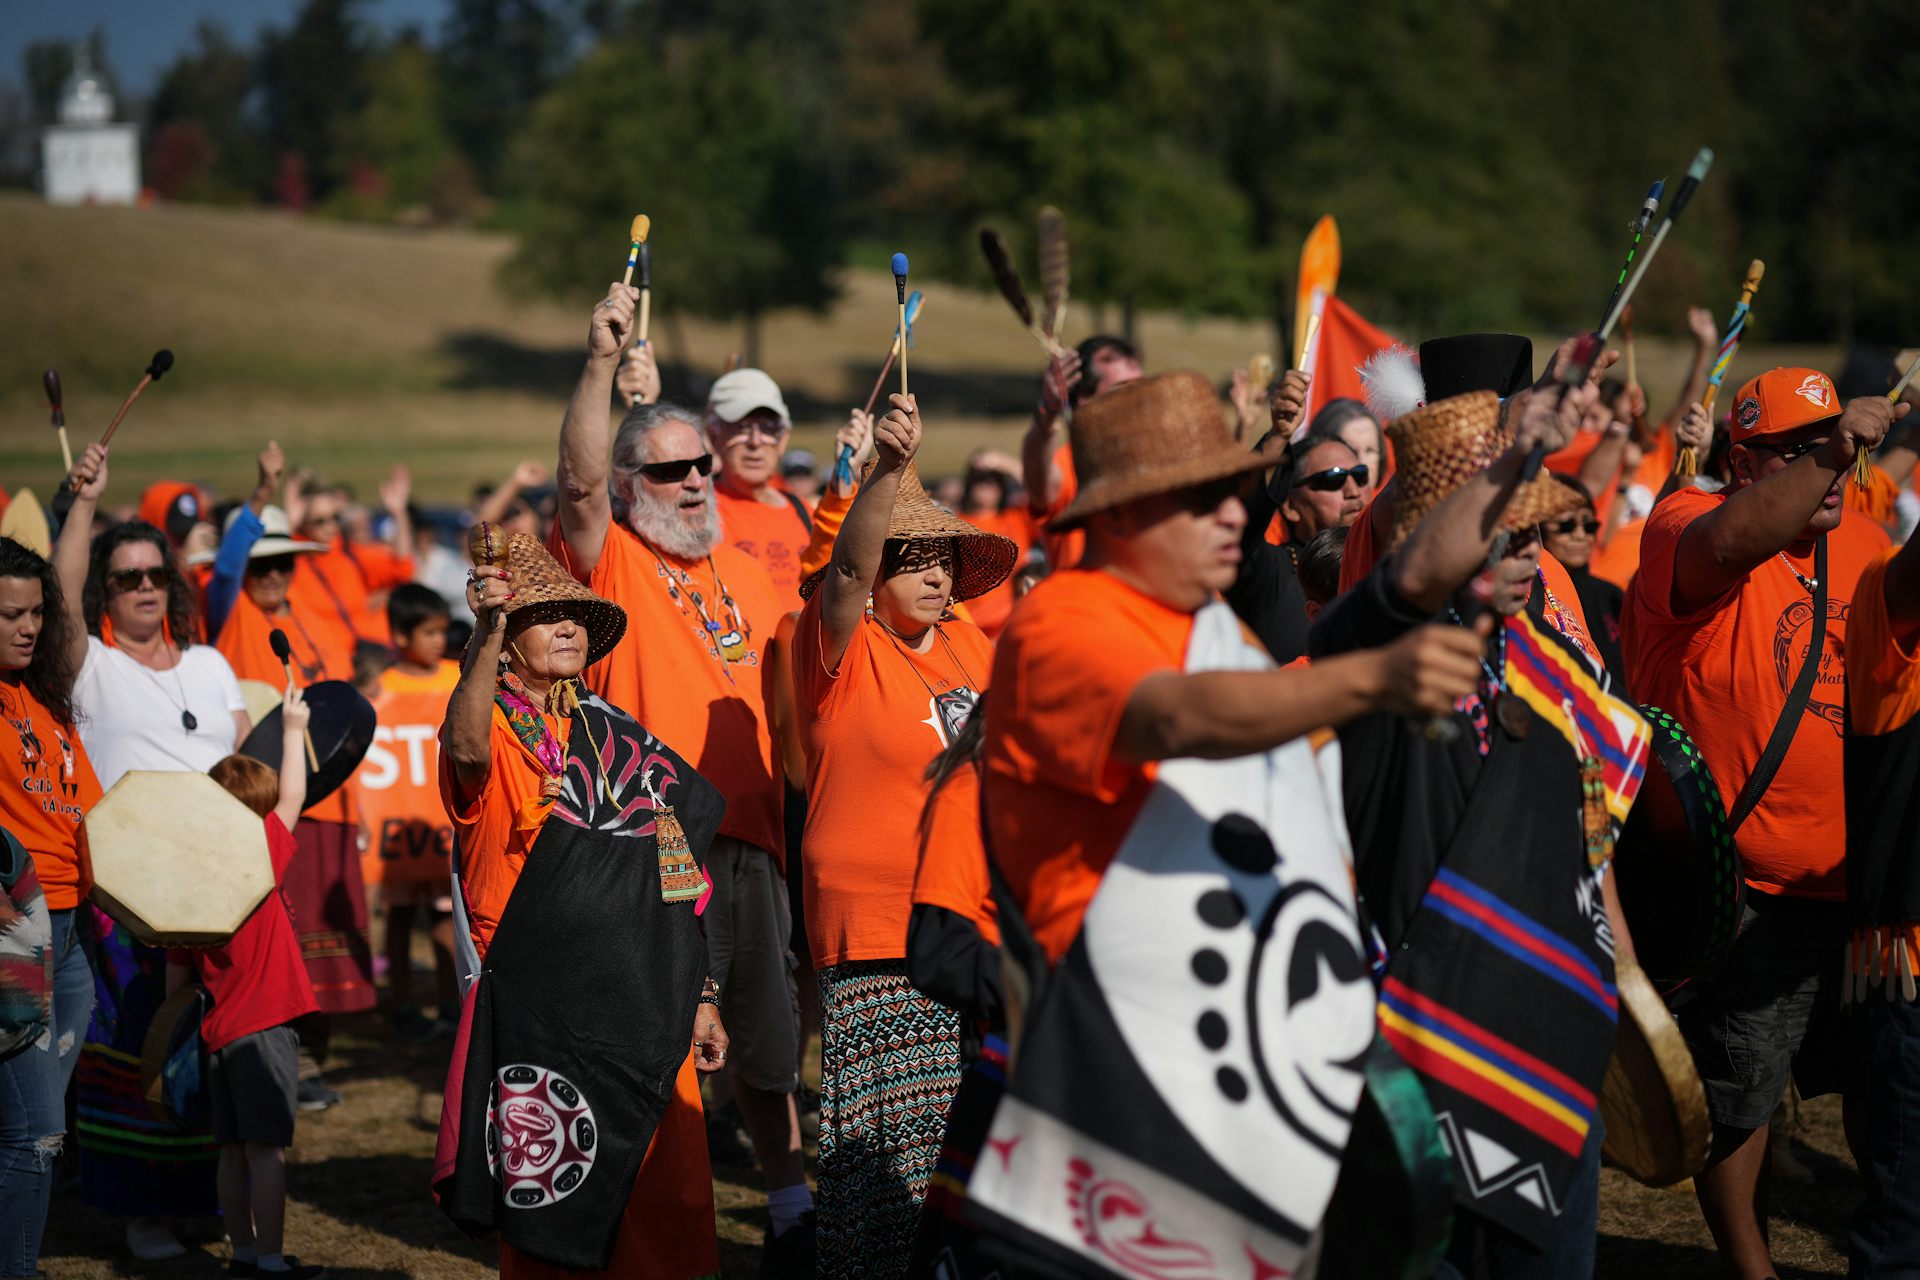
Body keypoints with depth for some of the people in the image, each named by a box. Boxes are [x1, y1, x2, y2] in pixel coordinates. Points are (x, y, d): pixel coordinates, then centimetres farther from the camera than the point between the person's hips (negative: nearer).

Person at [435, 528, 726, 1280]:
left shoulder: (618, 738, 14)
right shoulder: (497, 735, -3)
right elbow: (466, 750, -32)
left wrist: (701, 997, 13)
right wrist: (488, 634, -44)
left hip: (646, 1012, 5)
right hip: (540, 1012, -5)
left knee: (666, 1204, 6)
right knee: (549, 1219, -1)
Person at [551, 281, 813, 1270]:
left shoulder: (743, 573, 17)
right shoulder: (612, 560, -1)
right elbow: (579, 478, -20)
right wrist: (602, 361, -29)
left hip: (751, 840, 6)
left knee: (766, 1038, 16)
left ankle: (790, 1207, 29)